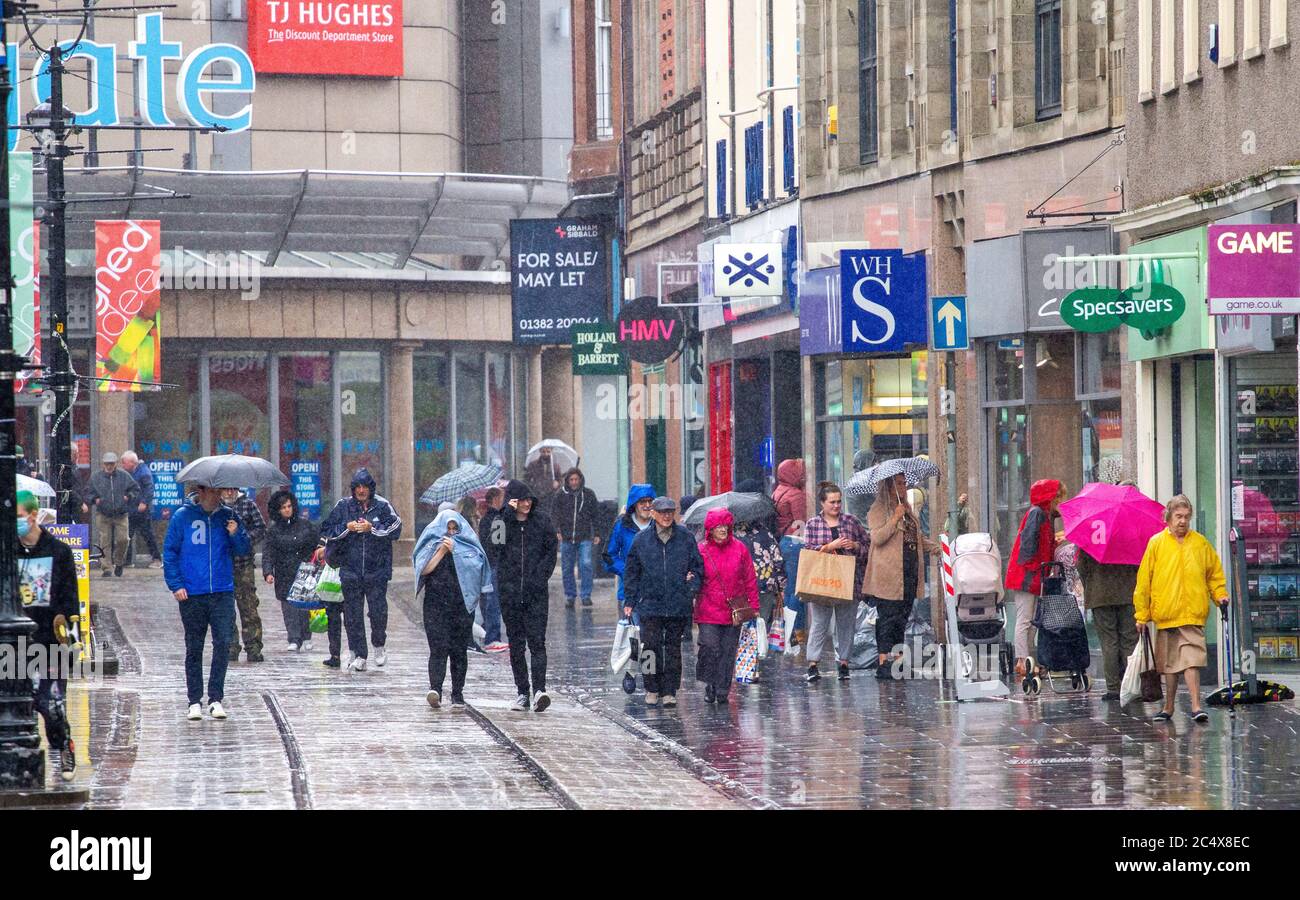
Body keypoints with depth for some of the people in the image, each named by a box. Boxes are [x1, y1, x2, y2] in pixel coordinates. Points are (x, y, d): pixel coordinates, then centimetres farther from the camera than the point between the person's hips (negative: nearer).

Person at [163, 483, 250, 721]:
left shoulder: (227, 516, 7)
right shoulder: (182, 516, 1)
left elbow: (244, 550, 10)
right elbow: (169, 552, 2)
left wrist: (236, 534, -11)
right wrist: (175, 585, -6)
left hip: (223, 592, 1)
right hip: (191, 594, -1)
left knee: (223, 643, -8)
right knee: (194, 647, 6)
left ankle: (216, 699, 0)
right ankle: (195, 701, 13)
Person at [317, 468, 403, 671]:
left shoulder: (382, 506, 1)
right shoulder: (343, 506, 6)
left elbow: (395, 529, -6)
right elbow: (326, 531, 9)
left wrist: (372, 528, -14)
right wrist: (346, 527, -6)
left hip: (377, 570, -2)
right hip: (350, 569, 2)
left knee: (378, 611, -6)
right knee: (353, 614, 2)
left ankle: (379, 646, 20)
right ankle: (358, 655, 9)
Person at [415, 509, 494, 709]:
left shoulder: (468, 545, 8)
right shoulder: (432, 543, 7)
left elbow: (474, 566, -8)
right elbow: (425, 569, -5)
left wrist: (455, 550, -12)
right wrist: (442, 550, -11)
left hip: (462, 604, 1)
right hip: (436, 604, -1)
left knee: (459, 650, 3)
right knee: (438, 648, -13)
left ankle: (457, 694, 9)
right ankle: (435, 689, -25)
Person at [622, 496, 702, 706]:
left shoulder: (685, 538, 4)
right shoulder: (641, 540, 4)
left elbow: (698, 566, 10)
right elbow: (631, 572, 9)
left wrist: (693, 588, -4)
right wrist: (629, 601, 6)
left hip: (679, 605, 0)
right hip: (650, 604, 0)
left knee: (673, 648, 5)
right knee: (651, 646, -7)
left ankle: (670, 691, 12)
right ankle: (652, 690, 6)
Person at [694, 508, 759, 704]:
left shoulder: (739, 549, 4)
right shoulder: (701, 550, 1)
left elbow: (749, 579, 8)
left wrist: (753, 606, 6)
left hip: (734, 611, 2)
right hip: (708, 611, -2)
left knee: (728, 650, 3)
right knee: (710, 647, -10)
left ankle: (723, 690, 11)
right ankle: (710, 686, 8)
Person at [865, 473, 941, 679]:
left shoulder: (908, 511, 20)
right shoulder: (878, 511, -4)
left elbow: (920, 537, 26)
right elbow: (877, 537, -17)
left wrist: (937, 548, 12)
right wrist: (895, 518, -18)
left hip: (910, 573, 8)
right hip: (888, 575, -8)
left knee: (902, 618, 9)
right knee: (887, 617, -8)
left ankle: (897, 659, 13)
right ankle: (883, 661, -7)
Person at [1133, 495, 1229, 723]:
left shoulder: (1200, 543, 7)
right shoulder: (1156, 544, 4)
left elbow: (1215, 572, 18)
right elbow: (1144, 580, 5)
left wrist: (1220, 594, 2)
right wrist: (1142, 614, 3)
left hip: (1193, 613, -1)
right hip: (1165, 613, 1)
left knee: (1192, 660, -12)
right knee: (1169, 663, 9)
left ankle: (1196, 707, -15)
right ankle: (1169, 707, 20)